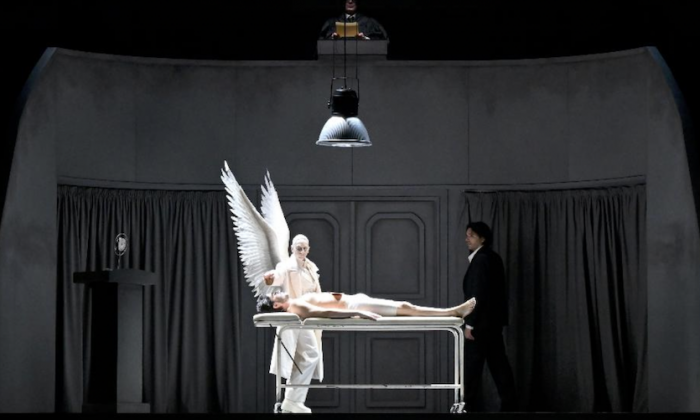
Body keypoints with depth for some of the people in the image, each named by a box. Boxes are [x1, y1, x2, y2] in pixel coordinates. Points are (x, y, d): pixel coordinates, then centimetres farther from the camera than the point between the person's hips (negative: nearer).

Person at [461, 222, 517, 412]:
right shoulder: (492, 257, 14)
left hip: (481, 322, -10)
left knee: (471, 366, -4)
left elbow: (478, 294, -20)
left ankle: (467, 406, -2)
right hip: (494, 320, 10)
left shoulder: (481, 259, -15)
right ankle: (508, 404, 8)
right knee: (498, 364, 8)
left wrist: (469, 324, -20)